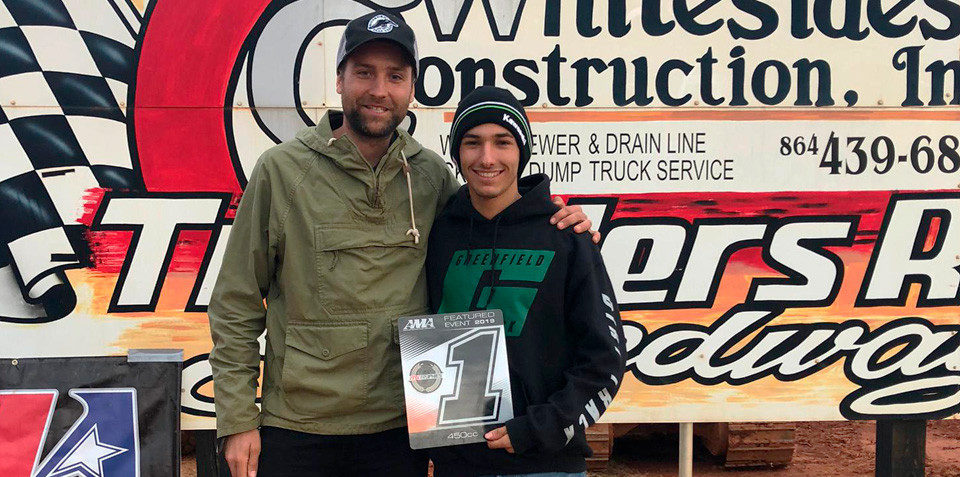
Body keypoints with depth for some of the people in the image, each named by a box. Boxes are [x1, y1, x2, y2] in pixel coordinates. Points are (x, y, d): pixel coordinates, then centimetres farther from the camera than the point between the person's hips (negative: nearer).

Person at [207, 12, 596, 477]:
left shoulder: (432, 174, 3)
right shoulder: (281, 170, -4)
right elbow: (235, 305, -1)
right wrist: (237, 420, -4)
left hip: (401, 429, 2)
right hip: (296, 430, -2)